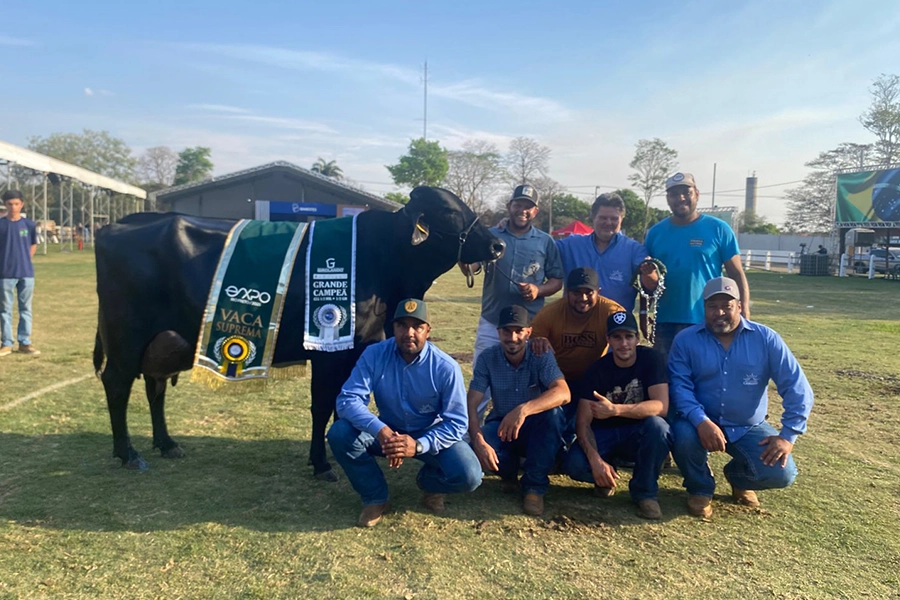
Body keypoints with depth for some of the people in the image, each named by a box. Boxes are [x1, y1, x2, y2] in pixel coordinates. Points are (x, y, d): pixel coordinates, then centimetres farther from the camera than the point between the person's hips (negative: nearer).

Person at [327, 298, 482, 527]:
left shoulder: (446, 367, -22)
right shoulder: (374, 355, -18)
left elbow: (456, 422, -19)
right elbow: (348, 399, -25)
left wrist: (419, 445, -36)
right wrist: (380, 431, -43)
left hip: (431, 435, -1)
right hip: (387, 432, 2)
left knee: (468, 476, -26)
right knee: (340, 433, -26)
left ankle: (429, 482, 12)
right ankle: (376, 498, -3)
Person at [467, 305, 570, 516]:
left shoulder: (541, 356, -17)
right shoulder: (487, 358, -13)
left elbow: (563, 393, -34)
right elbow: (472, 404, -17)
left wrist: (523, 410, -49)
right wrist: (478, 441, -35)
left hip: (536, 429, 0)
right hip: (500, 427, 1)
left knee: (553, 412, -34)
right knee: (477, 451, -32)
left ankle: (534, 485, -17)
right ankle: (509, 470, 6)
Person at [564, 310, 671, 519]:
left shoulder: (650, 359, -14)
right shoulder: (597, 370, -12)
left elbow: (661, 406, -26)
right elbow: (583, 422, -15)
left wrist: (615, 410, -39)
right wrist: (595, 459, -32)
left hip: (638, 434, 0)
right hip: (604, 434, 0)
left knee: (657, 426, -35)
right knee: (575, 464, -29)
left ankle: (645, 492, -11)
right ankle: (606, 477, 8)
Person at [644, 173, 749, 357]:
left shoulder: (718, 229, -1)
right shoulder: (655, 232, 5)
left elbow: (737, 275, -1)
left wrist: (744, 317, -8)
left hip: (708, 323, -2)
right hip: (665, 322, 2)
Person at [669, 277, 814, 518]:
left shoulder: (766, 338, -6)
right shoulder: (686, 340, -7)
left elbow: (797, 388, -7)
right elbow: (680, 386, -16)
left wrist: (788, 435, -15)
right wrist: (701, 421, -33)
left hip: (749, 427, 2)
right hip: (701, 423, -1)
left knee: (781, 473, -18)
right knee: (684, 437, -34)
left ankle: (738, 476, 22)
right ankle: (700, 488, 3)